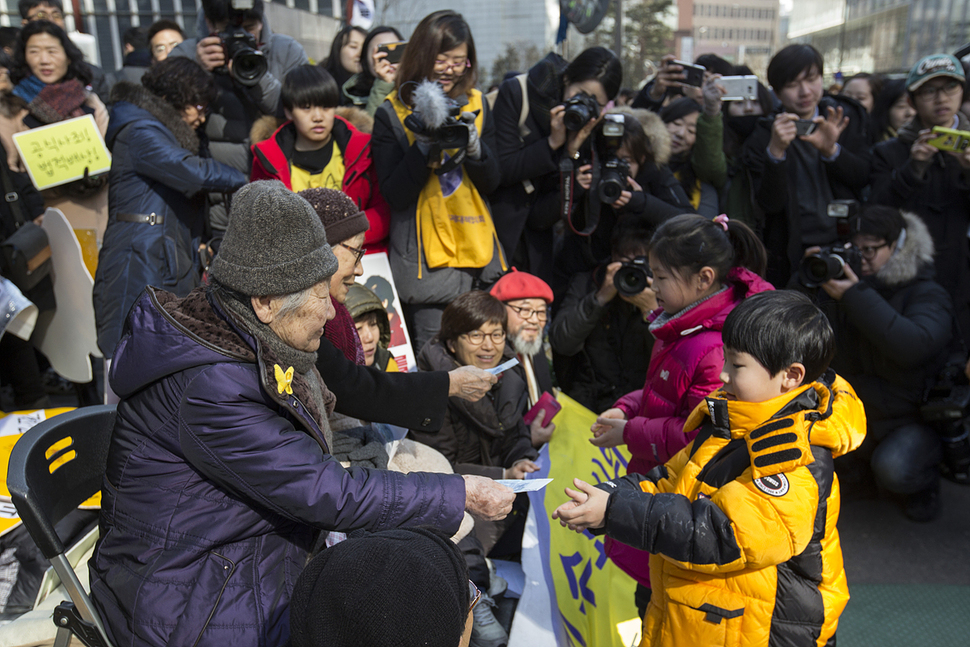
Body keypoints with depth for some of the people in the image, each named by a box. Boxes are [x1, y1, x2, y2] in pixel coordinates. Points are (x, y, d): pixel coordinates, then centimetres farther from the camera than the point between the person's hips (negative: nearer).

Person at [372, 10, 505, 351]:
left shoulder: (476, 106, 11)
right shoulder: (392, 114, -1)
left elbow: (492, 182, 7)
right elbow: (395, 195, -9)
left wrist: (472, 145, -12)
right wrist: (425, 141, -19)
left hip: (478, 252, 4)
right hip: (426, 256, -3)